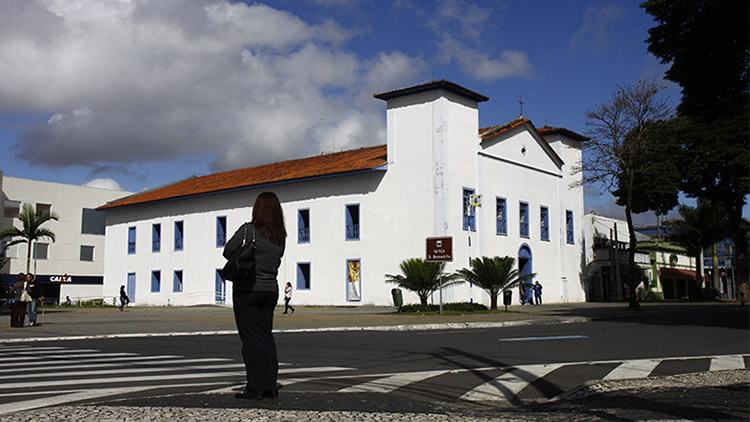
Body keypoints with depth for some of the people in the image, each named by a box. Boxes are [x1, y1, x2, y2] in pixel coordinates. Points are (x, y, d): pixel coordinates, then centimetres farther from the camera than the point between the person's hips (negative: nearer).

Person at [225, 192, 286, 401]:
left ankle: (255, 388, -2)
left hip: (247, 289, -5)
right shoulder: (280, 236, 4)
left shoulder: (248, 230, -13)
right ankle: (270, 386, 12)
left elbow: (228, 252, -5)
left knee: (250, 338, -2)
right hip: (271, 289, 5)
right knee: (266, 336, 12)